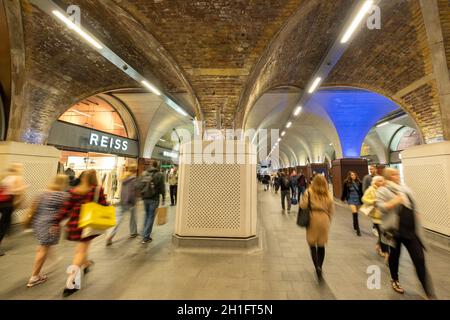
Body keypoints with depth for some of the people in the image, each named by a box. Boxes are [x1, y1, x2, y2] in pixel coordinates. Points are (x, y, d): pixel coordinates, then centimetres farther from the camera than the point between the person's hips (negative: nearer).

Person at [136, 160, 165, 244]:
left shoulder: (144, 173, 3)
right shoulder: (159, 175, -10)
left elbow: (138, 185, 3)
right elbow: (162, 188, -9)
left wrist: (142, 193, 17)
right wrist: (163, 198, 1)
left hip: (145, 198, 5)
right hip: (154, 199, -4)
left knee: (147, 215, 24)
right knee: (151, 217, 7)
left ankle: (145, 233, 34)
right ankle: (146, 237, 12)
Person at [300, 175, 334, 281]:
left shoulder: (309, 192, -9)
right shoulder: (327, 194, 1)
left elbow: (303, 205, -15)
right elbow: (331, 210, 3)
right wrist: (328, 220, 15)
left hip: (313, 219, -3)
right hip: (324, 220, 4)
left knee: (313, 245, 10)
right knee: (321, 245, 17)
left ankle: (318, 267, -3)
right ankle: (319, 268, 30)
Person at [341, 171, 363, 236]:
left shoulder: (359, 183, -3)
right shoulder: (347, 183, -9)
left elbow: (361, 192, 4)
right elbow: (344, 191, 1)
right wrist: (343, 198, 10)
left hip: (358, 198, 3)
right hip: (351, 199, -3)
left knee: (356, 213, 16)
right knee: (355, 213, -11)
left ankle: (355, 225, 38)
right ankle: (358, 229, -7)